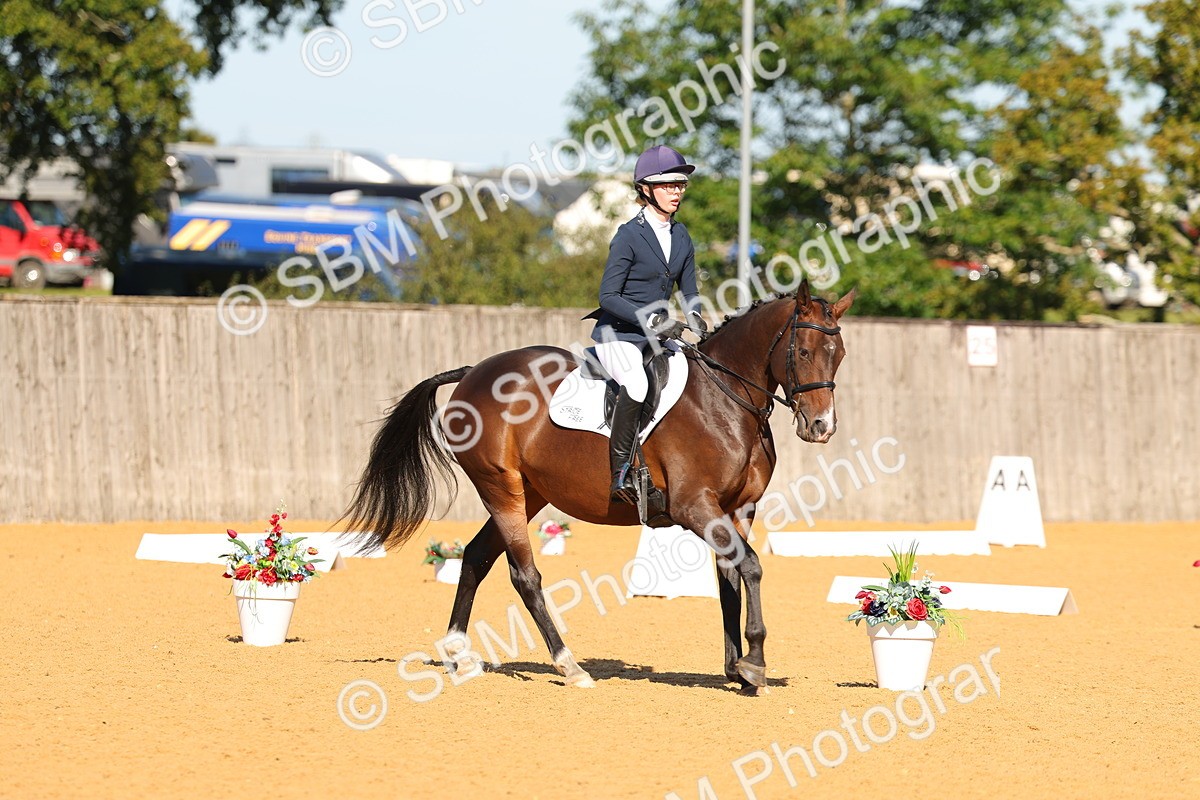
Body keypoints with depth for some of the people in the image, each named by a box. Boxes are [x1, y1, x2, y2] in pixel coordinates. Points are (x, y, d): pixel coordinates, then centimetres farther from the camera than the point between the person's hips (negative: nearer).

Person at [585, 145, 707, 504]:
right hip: (617, 334, -8)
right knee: (637, 384, -35)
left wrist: (694, 316, -8)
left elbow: (688, 290, 15)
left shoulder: (681, 237, 10)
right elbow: (608, 296, -14)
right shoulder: (629, 236, -11)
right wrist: (651, 319, -24)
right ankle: (621, 475, -31)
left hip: (656, 334, 8)